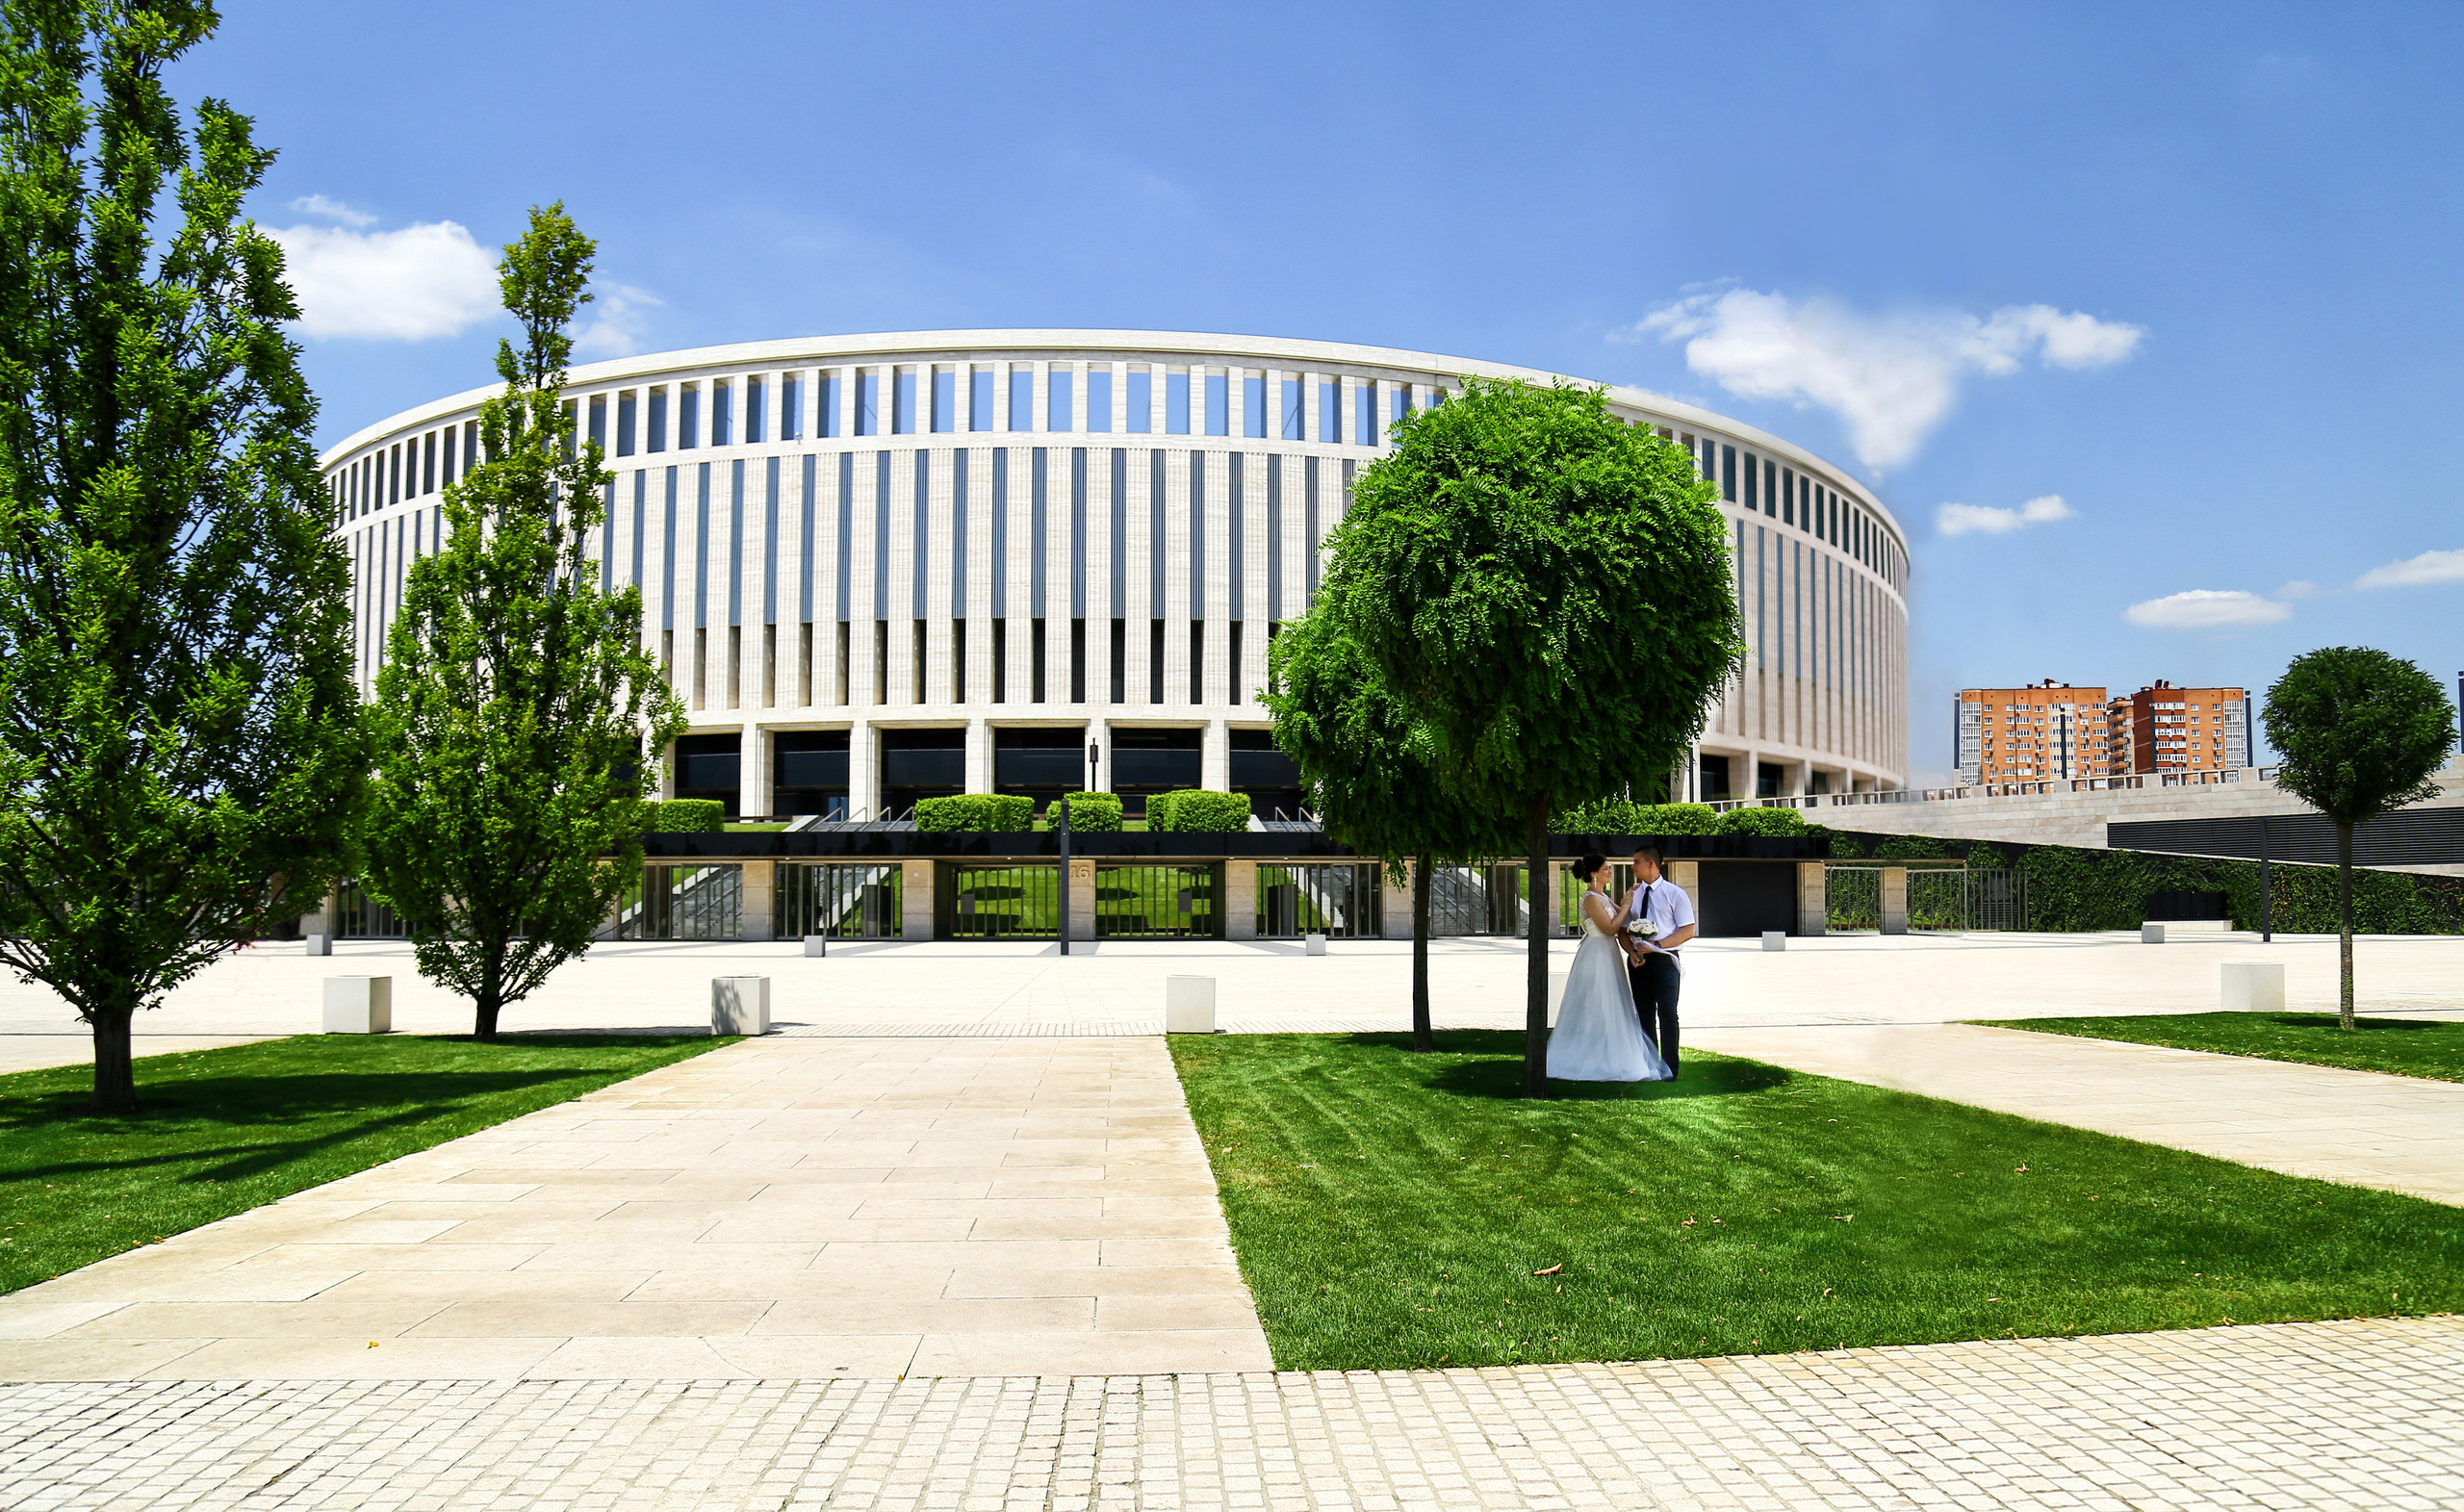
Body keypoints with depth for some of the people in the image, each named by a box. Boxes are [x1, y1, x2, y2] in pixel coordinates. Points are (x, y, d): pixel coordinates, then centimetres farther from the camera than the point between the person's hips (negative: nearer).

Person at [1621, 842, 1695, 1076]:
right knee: (1644, 1014, 8)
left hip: (1664, 960, -5)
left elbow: (1688, 930, -7)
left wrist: (1657, 945, -18)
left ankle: (1670, 1068, 2)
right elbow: (1623, 929, 12)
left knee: (1667, 1014, -6)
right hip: (1638, 961, 5)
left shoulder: (1675, 894, -1)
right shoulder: (1633, 895, 12)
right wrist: (1632, 952, -8)